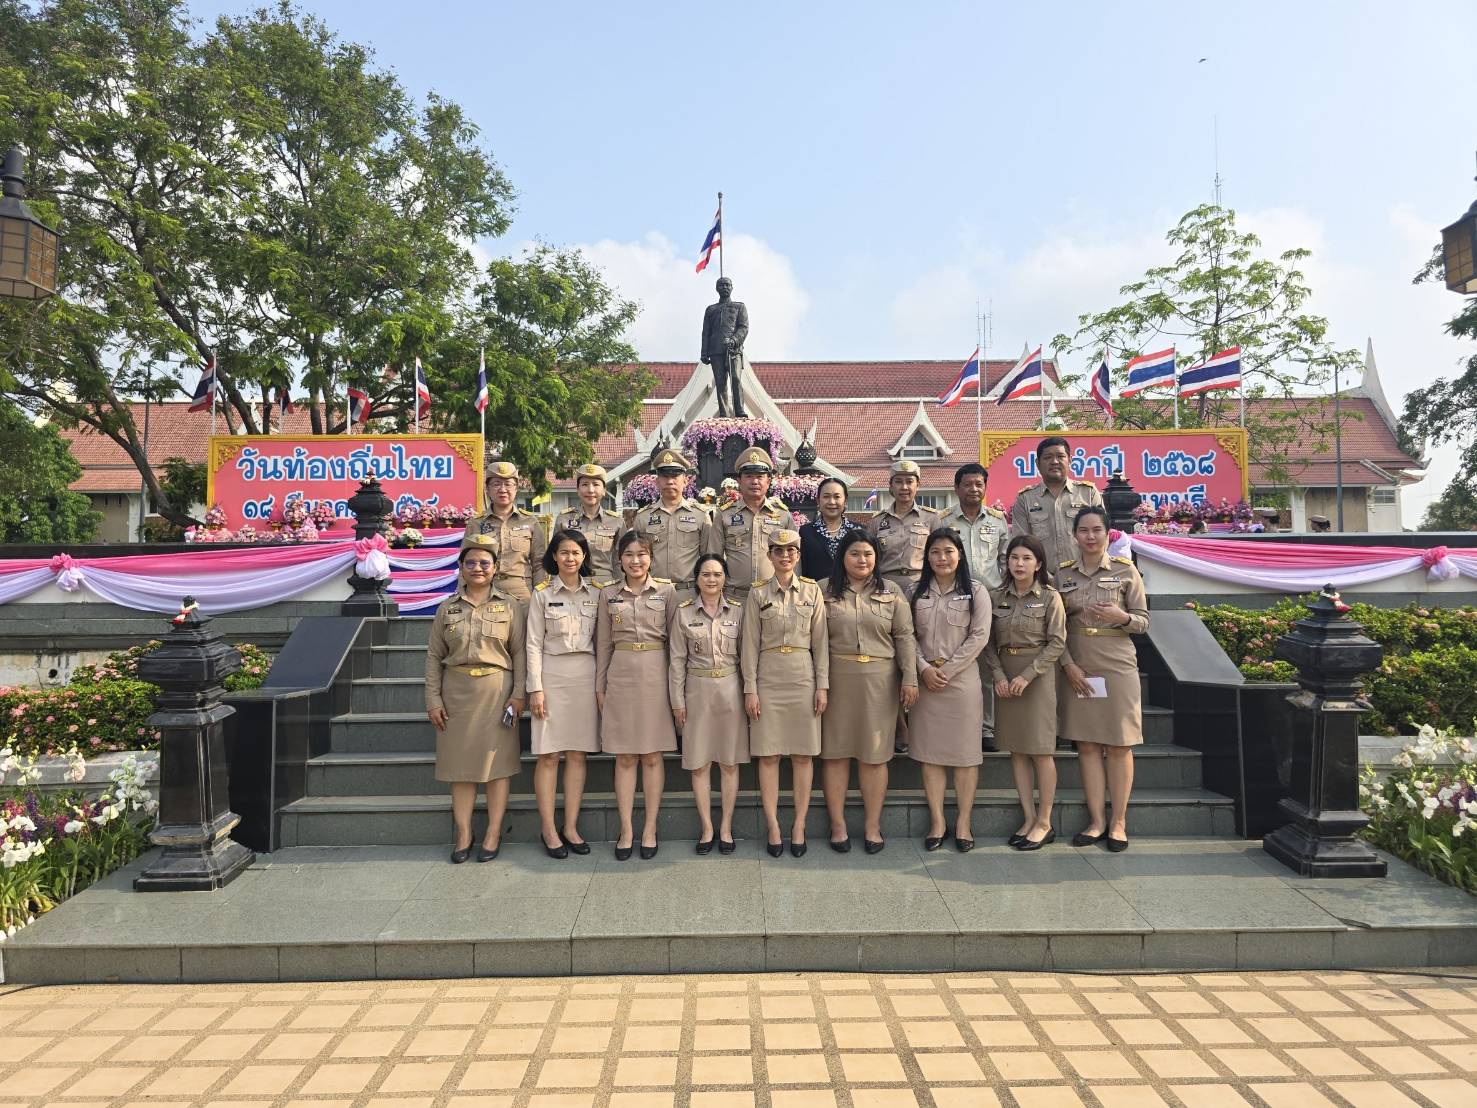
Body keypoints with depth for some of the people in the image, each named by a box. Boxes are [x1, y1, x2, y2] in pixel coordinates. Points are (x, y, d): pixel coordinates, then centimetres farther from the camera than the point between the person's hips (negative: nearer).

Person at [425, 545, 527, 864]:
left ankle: (493, 834, 11)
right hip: (457, 692, 2)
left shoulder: (510, 605, 4)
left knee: (497, 762, 1)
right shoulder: (447, 608, 9)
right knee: (461, 763, 5)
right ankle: (463, 836, 13)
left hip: (497, 690, -2)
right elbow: (434, 656, 7)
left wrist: (518, 694, -7)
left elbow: (519, 652, 1)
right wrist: (433, 699, 1)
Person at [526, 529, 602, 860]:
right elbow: (534, 643, -2)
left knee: (577, 754, 6)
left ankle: (571, 827, 14)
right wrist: (535, 688, -7)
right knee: (548, 755, -1)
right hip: (552, 674, -2)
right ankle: (549, 830, 9)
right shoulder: (542, 593, 1)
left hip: (586, 675, 3)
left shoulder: (596, 592, 7)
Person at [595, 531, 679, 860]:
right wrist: (600, 686, 7)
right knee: (624, 757, 4)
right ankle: (626, 829, 12)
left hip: (656, 675, -1)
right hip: (621, 675, 1)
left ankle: (650, 828, 12)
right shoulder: (608, 594, 7)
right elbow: (603, 643, 10)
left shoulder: (666, 592, 3)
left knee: (652, 756, 4)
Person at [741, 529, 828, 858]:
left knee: (803, 754, 3)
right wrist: (750, 689, -3)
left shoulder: (812, 591, 5)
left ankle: (799, 826, 12)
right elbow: (750, 644, 2)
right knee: (768, 754, 1)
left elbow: (820, 642, 5)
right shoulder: (757, 594, 3)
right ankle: (773, 827, 10)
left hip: (804, 677, 1)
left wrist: (823, 685, -1)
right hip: (768, 679, -1)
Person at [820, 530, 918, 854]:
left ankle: (872, 825, 15)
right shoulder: (825, 592, 5)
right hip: (836, 679, 0)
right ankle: (838, 824, 13)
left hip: (880, 681, 1)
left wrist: (910, 678, -3)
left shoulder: (892, 593, 9)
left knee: (874, 754, 4)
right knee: (835, 751, 3)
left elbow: (904, 637, 5)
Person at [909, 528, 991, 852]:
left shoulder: (976, 591, 2)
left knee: (964, 752, 1)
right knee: (929, 752, 4)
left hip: (963, 680, -3)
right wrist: (924, 668, -9)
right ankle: (937, 821, 12)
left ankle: (964, 822, 11)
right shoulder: (917, 593, 10)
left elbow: (979, 637, -6)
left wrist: (947, 670, -10)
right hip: (925, 681, 3)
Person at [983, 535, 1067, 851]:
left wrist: (1027, 676, -15)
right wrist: (998, 675, -8)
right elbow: (990, 642, 6)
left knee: (1041, 750, 0)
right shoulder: (998, 597, 7)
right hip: (1005, 677, 4)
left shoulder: (1050, 597, -4)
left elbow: (1057, 643, -8)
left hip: (1037, 674, -4)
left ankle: (1044, 822, 10)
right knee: (1016, 750, 7)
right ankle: (1028, 818, 15)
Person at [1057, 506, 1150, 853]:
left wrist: (1122, 617, -18)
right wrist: (1068, 664, -6)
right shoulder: (1063, 574, 6)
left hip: (1117, 667, -2)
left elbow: (1143, 621, 3)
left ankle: (1118, 821, 13)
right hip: (1077, 668, 2)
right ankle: (1096, 821, 13)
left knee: (1119, 745, 2)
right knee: (1086, 744, 5)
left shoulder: (1126, 571, 1)